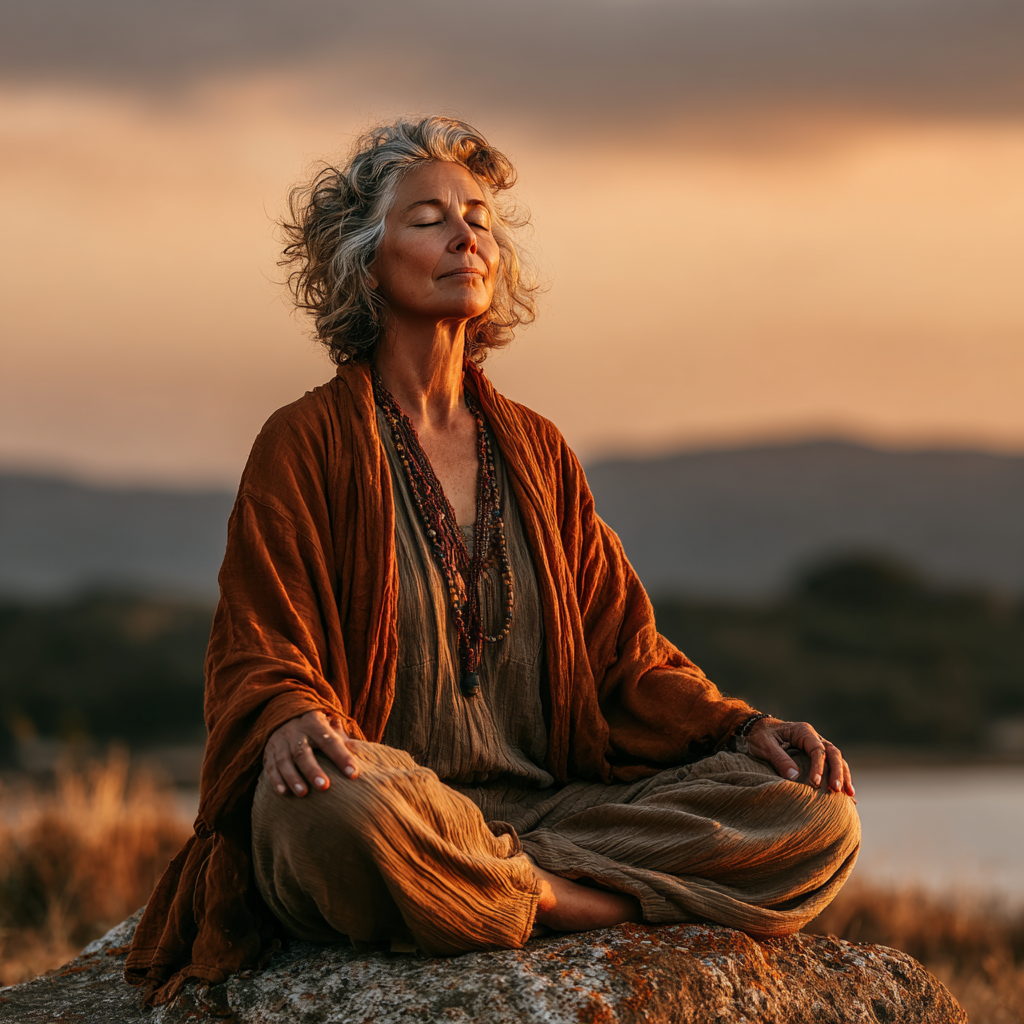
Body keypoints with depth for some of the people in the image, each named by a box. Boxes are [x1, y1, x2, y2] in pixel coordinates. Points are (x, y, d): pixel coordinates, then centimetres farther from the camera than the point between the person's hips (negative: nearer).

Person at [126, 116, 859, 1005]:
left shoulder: (533, 448, 20)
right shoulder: (306, 444, 4)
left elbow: (623, 650, 19)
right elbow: (257, 660, -3)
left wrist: (745, 729, 0)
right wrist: (291, 724, -27)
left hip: (550, 806, 5)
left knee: (818, 818, -17)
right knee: (339, 807, -42)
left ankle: (507, 889, -22)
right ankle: (566, 900, -21)